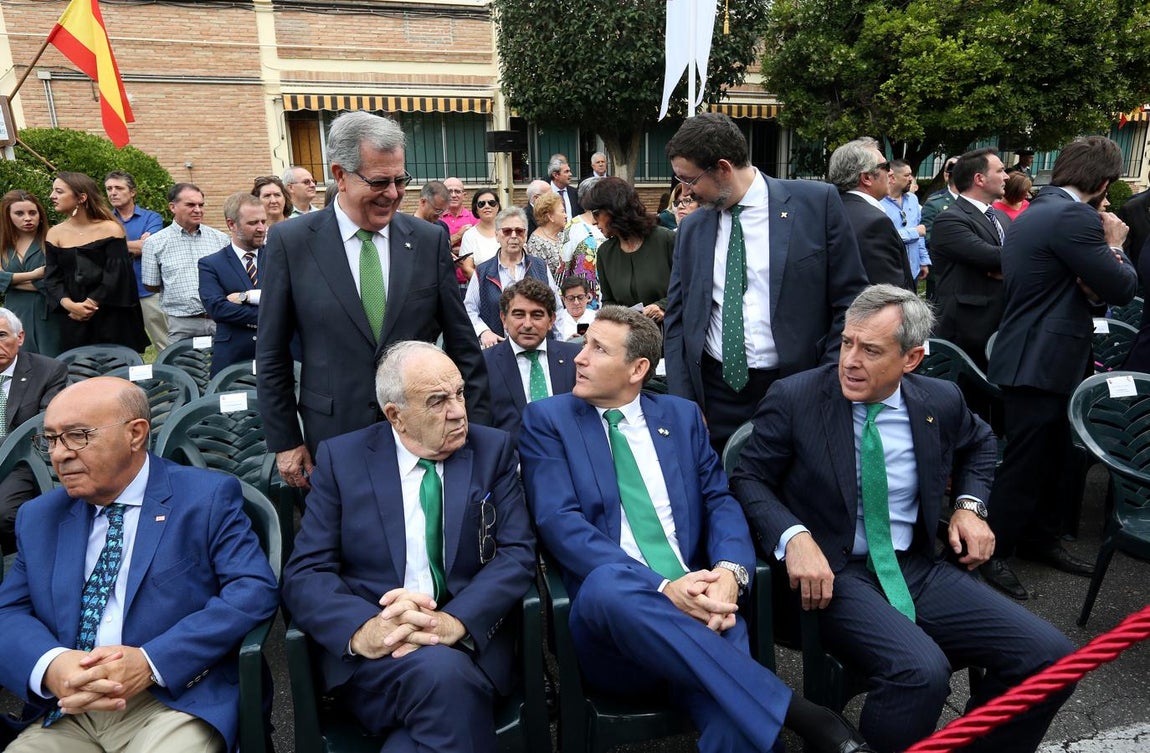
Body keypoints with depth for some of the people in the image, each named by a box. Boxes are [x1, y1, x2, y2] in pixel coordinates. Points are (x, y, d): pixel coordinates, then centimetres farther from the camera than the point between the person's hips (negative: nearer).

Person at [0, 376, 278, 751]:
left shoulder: (207, 496, -3)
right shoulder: (38, 517, 13)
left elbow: (256, 590, -11)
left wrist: (151, 662, -20)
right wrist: (50, 666, -15)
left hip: (176, 702, -4)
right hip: (67, 711, 4)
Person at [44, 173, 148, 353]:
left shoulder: (110, 229, -5)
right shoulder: (55, 234, 7)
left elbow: (116, 275, -10)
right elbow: (51, 278, 3)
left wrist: (90, 304, -12)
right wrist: (70, 305, -14)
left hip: (112, 315, -3)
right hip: (73, 319, 3)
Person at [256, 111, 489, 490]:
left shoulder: (430, 240, -1)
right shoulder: (290, 241, -4)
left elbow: (462, 345, 2)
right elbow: (272, 355, 1)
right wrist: (284, 442, 0)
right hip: (335, 434, 0)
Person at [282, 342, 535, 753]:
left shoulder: (493, 449, 4)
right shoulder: (342, 458, 2)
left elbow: (518, 553, -4)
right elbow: (305, 573, -3)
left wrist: (454, 620, -23)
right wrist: (363, 628, -24)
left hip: (470, 636, 2)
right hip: (372, 651, -1)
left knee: (448, 678, -32)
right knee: (441, 674, -33)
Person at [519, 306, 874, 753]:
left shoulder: (682, 415, 16)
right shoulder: (547, 419, 5)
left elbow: (721, 502, 8)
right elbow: (560, 522, -8)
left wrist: (729, 572, -16)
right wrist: (663, 588, -21)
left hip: (697, 603, 1)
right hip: (607, 606, 0)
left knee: (734, 716, -34)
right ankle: (799, 715, -31)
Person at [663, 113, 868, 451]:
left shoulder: (817, 202, -4)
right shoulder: (690, 228, 6)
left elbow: (851, 302, -3)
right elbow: (677, 319, 8)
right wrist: (684, 405, -1)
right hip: (716, 395, 3)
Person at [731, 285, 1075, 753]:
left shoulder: (941, 402, 3)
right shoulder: (795, 398, -9)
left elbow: (979, 443, 25)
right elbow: (748, 479, -5)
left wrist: (970, 504, 8)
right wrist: (794, 537, -22)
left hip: (919, 569, 5)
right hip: (835, 575, -5)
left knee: (1050, 656, -11)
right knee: (919, 670, -31)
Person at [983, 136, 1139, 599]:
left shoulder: (1033, 212, 14)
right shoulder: (1075, 218, -17)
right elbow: (1122, 289, -14)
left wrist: (1093, 288, -5)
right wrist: (1114, 245, 3)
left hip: (1033, 357, 10)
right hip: (1041, 364, -10)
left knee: (1063, 456, 18)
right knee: (1025, 465, 0)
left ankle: (1040, 538, 31)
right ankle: (992, 553, 13)